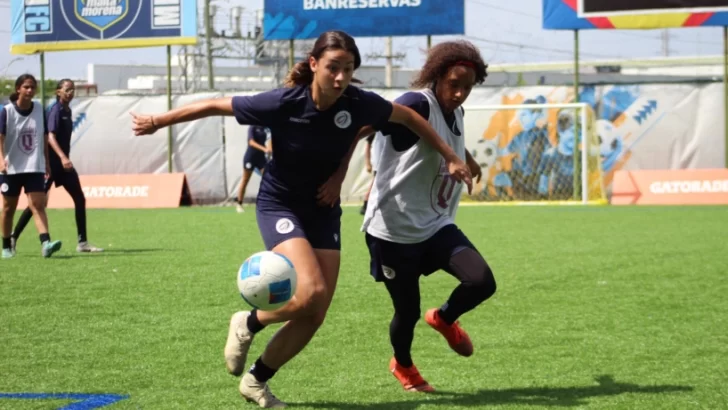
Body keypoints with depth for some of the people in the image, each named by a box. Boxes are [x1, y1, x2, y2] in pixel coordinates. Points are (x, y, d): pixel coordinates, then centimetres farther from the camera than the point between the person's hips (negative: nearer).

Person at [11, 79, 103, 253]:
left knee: (79, 199, 4)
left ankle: (82, 242, 8)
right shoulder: (56, 110, -13)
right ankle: (13, 238, 4)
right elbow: (50, 137, -26)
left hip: (63, 163, 8)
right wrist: (62, 157, -38)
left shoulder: (67, 110, 12)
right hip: (53, 162, -8)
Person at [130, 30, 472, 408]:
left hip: (324, 209, 4)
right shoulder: (283, 104, -25)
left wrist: (449, 156, 6)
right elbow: (214, 106, -14)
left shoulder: (358, 104, -17)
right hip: (279, 204, -4)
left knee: (314, 316, 0)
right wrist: (158, 122, -7)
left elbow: (408, 117, 2)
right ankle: (248, 324, 4)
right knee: (311, 292, -26)